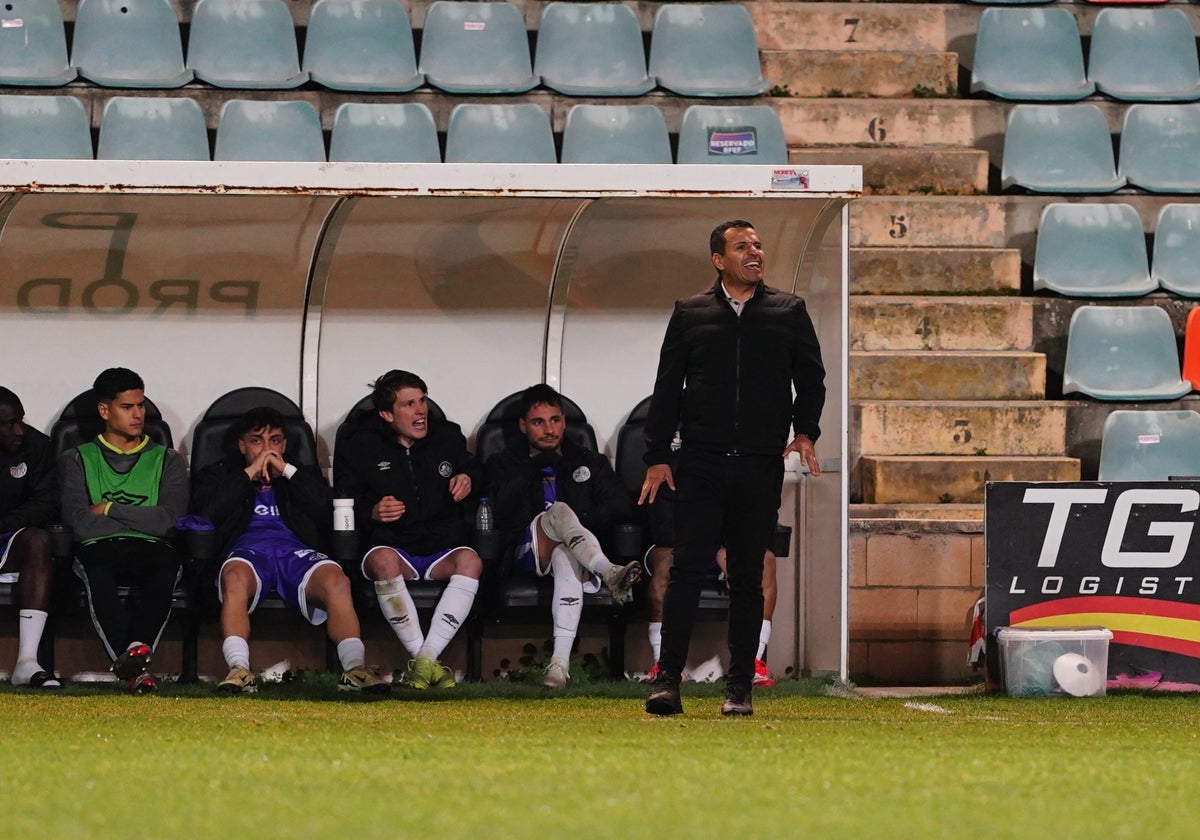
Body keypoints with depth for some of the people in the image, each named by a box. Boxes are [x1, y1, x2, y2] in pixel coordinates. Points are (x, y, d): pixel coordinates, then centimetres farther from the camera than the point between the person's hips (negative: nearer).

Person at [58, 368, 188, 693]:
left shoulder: (167, 461, 21)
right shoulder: (77, 460, 19)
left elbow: (169, 520, 3)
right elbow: (79, 524, 1)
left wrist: (109, 510, 2)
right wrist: (143, 521, 2)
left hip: (150, 552, 1)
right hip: (100, 549, -1)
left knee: (166, 563, -37)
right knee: (96, 567, -39)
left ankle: (136, 650, -54)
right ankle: (135, 665, -52)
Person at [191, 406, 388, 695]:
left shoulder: (302, 475, 33)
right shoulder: (221, 474, 30)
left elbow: (328, 511, 12)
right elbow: (205, 511, 6)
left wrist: (287, 471, 9)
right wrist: (250, 474, 7)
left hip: (295, 550, 2)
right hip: (247, 548, -1)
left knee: (336, 580, -35)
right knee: (235, 577, -42)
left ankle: (355, 668, -46)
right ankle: (239, 671, -52)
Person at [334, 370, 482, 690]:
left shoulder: (448, 436, 12)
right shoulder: (360, 445, 5)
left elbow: (469, 469, 29)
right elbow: (343, 501, 8)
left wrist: (467, 480, 5)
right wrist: (371, 512, -12)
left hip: (442, 549, 2)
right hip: (393, 546, -2)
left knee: (470, 561, -35)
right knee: (383, 560, -40)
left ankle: (425, 660, -41)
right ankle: (426, 660, -38)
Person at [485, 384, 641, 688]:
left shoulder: (591, 463, 23)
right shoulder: (505, 465, 19)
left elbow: (621, 505, 8)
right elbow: (501, 515, -1)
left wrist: (587, 520, -9)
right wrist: (533, 469, -5)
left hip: (571, 553, 0)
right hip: (527, 555, 0)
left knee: (566, 558, -39)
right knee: (559, 510, -32)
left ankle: (561, 662, -53)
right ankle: (609, 572, -59)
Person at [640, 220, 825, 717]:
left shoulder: (788, 313, 10)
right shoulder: (690, 314, 9)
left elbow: (811, 378, 13)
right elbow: (667, 388, 9)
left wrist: (805, 432, -4)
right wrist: (657, 456, 2)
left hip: (760, 469, 1)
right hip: (700, 466, -1)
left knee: (747, 578, 4)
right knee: (687, 569, -8)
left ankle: (739, 688, 7)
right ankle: (667, 680, -9)